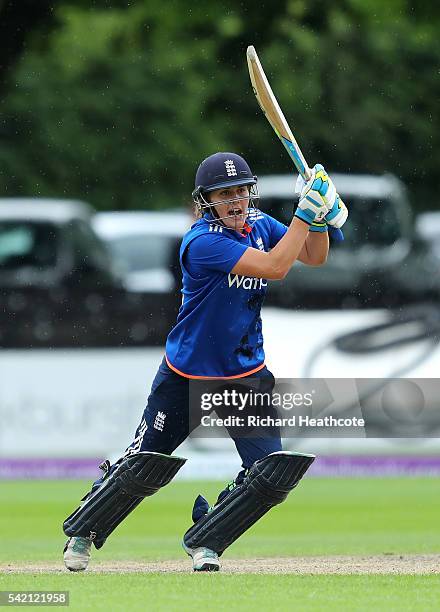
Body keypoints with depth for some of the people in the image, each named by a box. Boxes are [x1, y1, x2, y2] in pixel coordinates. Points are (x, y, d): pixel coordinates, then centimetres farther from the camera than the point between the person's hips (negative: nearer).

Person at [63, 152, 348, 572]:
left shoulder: (259, 225, -2)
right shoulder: (202, 242, -25)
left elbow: (315, 257, 3)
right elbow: (275, 267, -32)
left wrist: (320, 216, -15)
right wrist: (305, 212, -31)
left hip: (247, 373, 5)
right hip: (187, 376, -5)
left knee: (274, 473, -9)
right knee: (142, 468, 7)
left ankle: (204, 541, 10)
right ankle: (81, 533, 30)